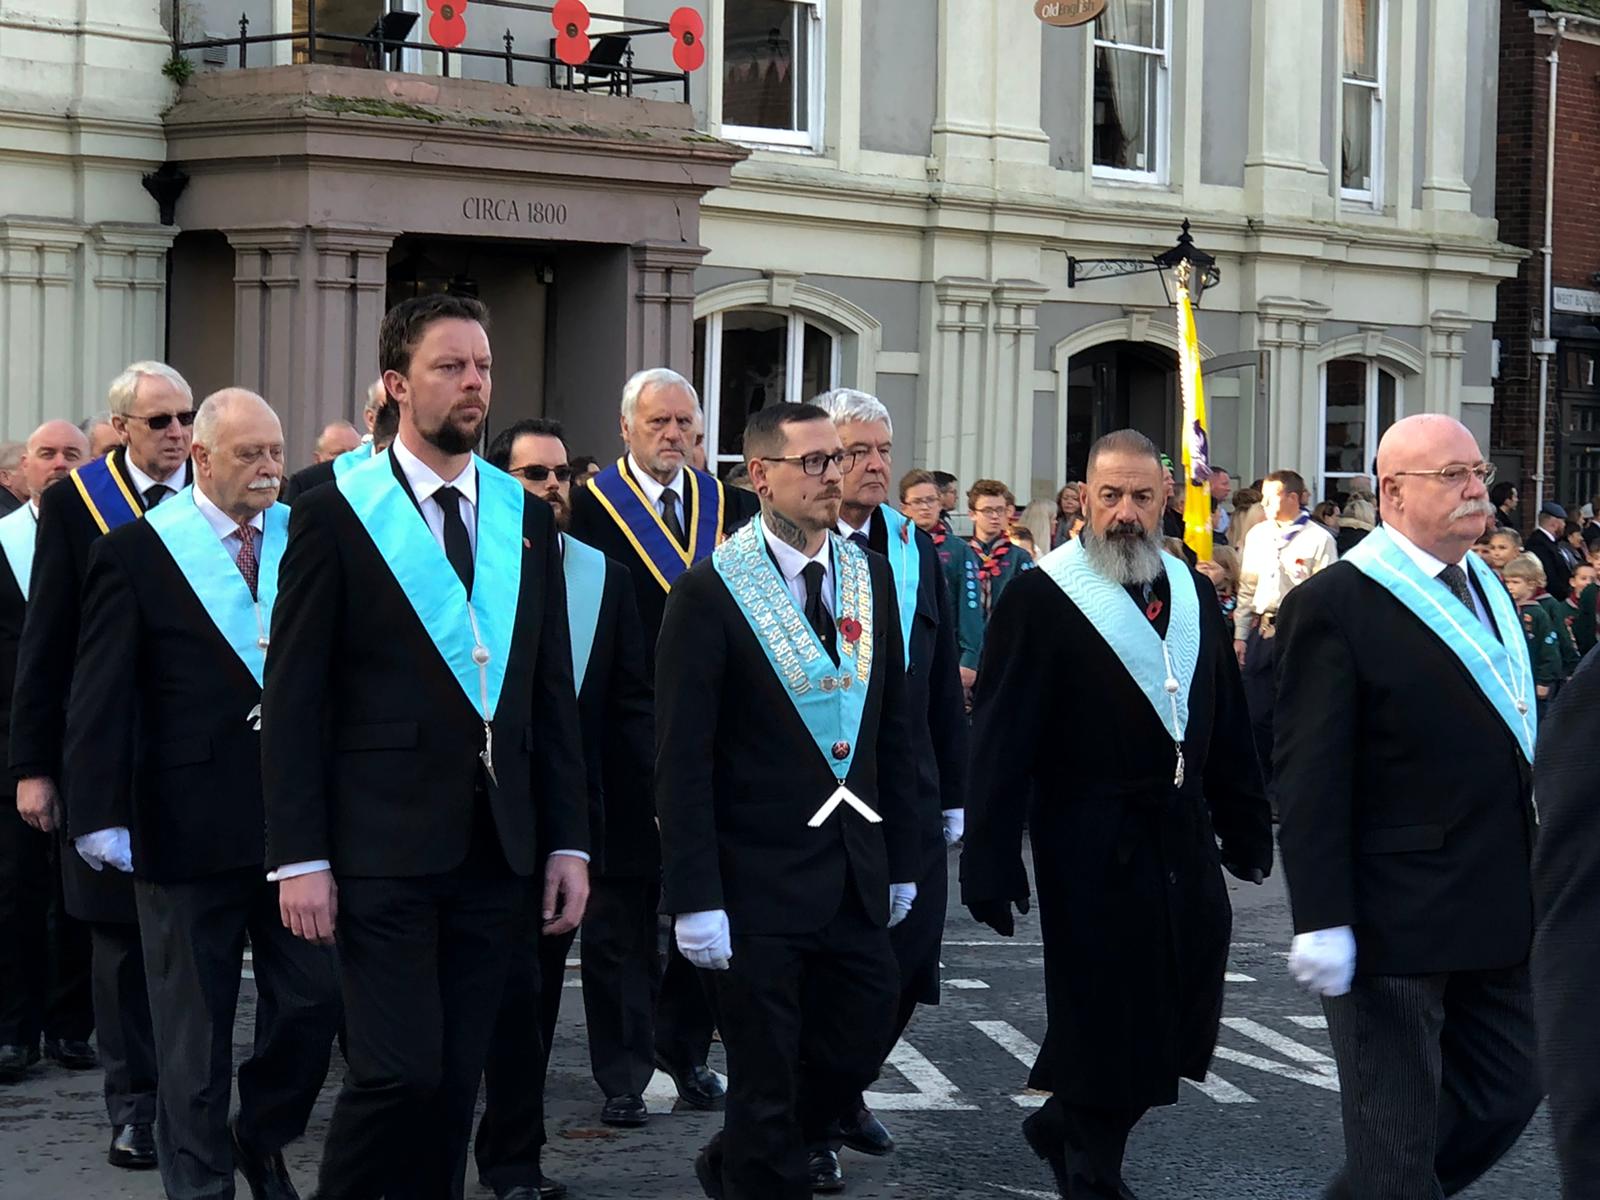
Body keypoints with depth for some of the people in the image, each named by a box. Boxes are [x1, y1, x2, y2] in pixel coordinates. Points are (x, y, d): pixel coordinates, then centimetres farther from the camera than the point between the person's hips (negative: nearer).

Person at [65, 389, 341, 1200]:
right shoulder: (137, 552, -4)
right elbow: (100, 698, -6)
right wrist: (101, 817, -11)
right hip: (189, 823, -3)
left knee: (315, 999, 6)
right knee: (194, 1032, 6)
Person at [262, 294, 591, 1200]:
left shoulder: (526, 519, 12)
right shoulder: (336, 515, -3)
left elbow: (554, 695, 13)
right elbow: (294, 699, -4)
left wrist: (568, 843, 8)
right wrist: (299, 856, -9)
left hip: (497, 845, 5)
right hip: (384, 844, -5)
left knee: (457, 1079, 7)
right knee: (401, 1073, -11)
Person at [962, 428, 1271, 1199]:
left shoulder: (1191, 591, 10)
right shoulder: (1041, 600, -9)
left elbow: (1227, 720, 15)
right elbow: (1001, 737, -11)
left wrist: (1246, 824, 12)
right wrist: (991, 861, -14)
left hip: (1184, 834, 6)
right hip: (1094, 842, -6)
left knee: (1182, 1018, 8)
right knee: (1106, 1014, 2)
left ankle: (1065, 1124, 30)